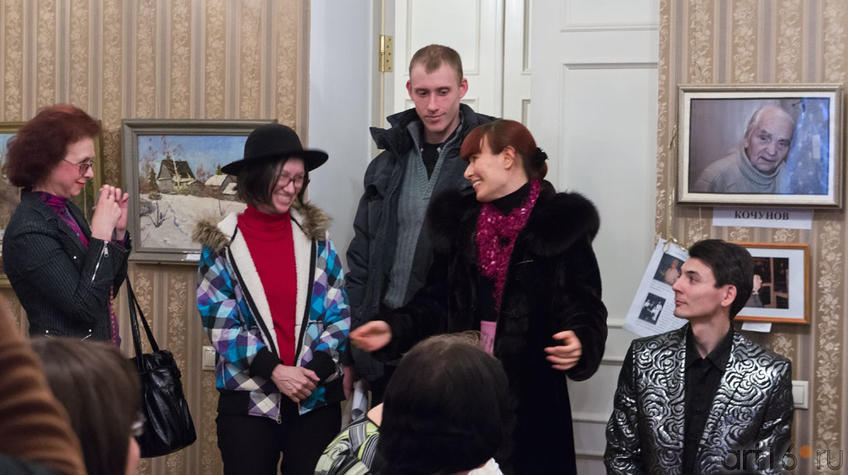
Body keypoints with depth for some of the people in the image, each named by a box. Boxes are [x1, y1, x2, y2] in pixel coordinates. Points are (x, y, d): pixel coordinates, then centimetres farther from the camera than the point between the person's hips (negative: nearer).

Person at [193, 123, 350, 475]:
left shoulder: (315, 235, 4)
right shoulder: (221, 245, -1)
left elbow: (339, 312, 4)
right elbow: (220, 324, -5)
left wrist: (316, 369, -11)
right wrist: (273, 370, -16)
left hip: (317, 396, 2)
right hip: (248, 398, -2)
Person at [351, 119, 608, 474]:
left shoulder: (560, 225, -4)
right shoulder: (459, 221, 12)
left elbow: (584, 308, -7)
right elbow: (437, 301, 13)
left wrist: (580, 344, -26)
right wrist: (393, 328, -1)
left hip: (531, 398, -4)